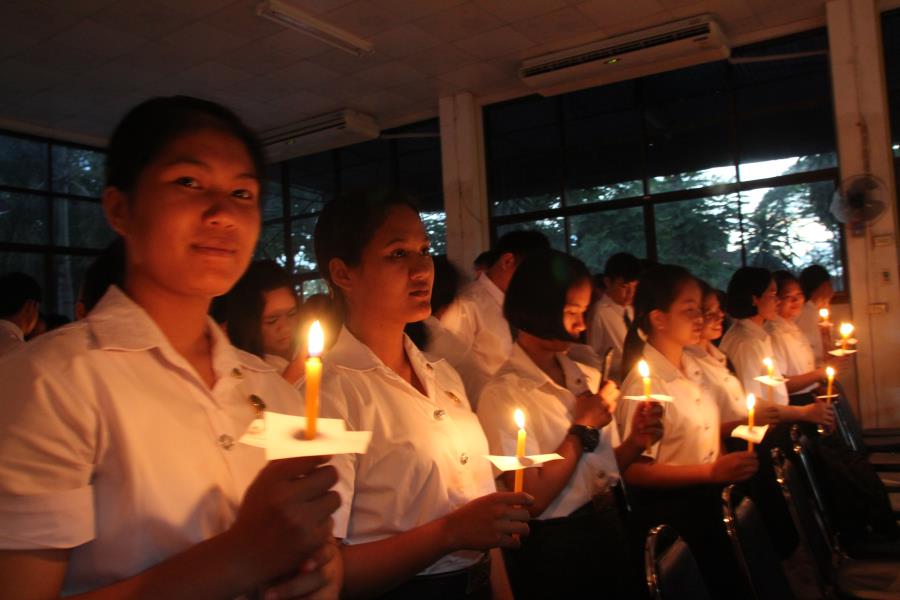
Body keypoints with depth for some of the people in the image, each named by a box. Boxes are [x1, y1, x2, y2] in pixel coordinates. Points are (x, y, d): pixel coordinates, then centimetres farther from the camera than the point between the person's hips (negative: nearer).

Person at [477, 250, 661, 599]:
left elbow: (603, 466, 9)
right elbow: (531, 499, -20)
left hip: (609, 530, 6)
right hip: (552, 550, -6)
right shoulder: (502, 394, -17)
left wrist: (636, 442, -10)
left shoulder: (588, 378, 2)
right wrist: (583, 428, -16)